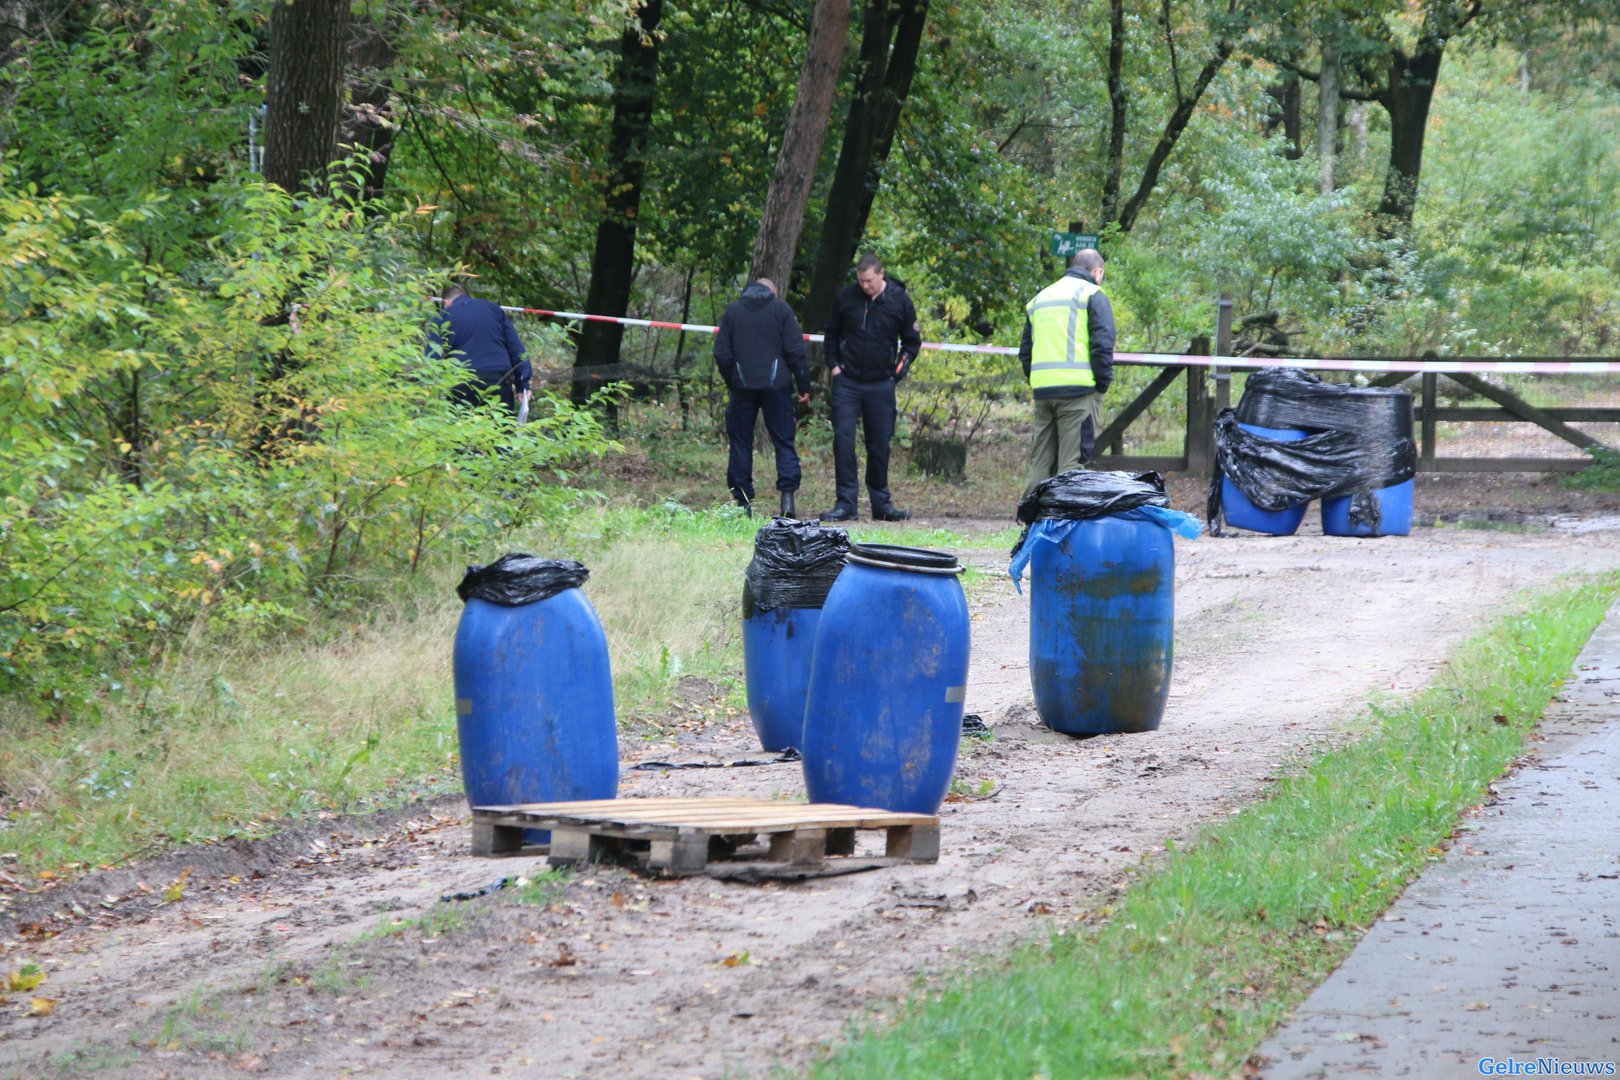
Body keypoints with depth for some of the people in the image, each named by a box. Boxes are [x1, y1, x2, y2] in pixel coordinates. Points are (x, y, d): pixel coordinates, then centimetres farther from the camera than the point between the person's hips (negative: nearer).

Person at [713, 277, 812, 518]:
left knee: (741, 443, 7)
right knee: (784, 442, 3)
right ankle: (787, 495, -11)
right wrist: (804, 385, 3)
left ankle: (743, 501, 4)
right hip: (776, 386, -1)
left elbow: (721, 354, 7)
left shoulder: (732, 310, 9)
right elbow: (795, 351, -3)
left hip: (743, 386, 1)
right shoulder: (780, 308, 3)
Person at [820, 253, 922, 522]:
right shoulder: (846, 297, 0)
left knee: (879, 445, 6)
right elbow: (832, 333, 14)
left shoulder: (899, 301, -2)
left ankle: (881, 502, 16)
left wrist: (898, 371, 0)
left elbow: (912, 341, 9)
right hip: (847, 382, 0)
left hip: (881, 385, 0)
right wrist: (833, 365, 4)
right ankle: (846, 502, -6)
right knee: (843, 439, -9)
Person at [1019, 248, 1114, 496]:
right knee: (1072, 464, -7)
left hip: (1042, 392, 6)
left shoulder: (1039, 298, 22)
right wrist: (1102, 384, -4)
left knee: (1040, 463, 10)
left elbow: (1025, 351, 21)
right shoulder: (1093, 295, 0)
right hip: (1078, 390, -6)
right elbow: (1102, 345, -11)